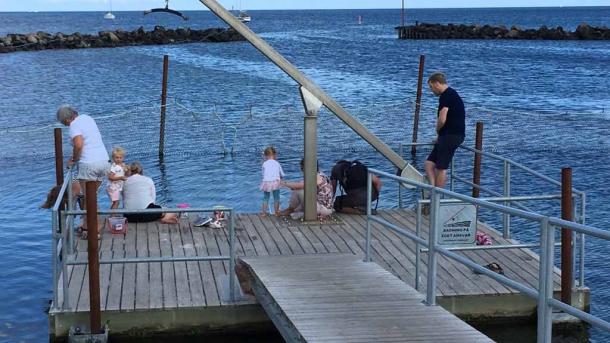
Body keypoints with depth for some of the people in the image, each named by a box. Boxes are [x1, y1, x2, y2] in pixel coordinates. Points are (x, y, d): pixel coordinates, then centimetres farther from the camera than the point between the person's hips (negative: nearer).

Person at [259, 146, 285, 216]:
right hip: (276, 182, -1)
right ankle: (276, 212, 10)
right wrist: (279, 178, 38)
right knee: (276, 198, 9)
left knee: (265, 198, 12)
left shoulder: (264, 164, 9)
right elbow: (282, 174, 18)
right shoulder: (277, 163, 11)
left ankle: (264, 212, 14)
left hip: (266, 182, 1)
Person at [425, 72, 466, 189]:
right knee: (428, 163, 8)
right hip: (449, 135, 10)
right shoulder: (452, 94, 19)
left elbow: (442, 119, -22)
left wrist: (438, 133, -2)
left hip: (451, 136, -10)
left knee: (441, 168, -4)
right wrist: (439, 137, 19)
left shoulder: (446, 96, -14)